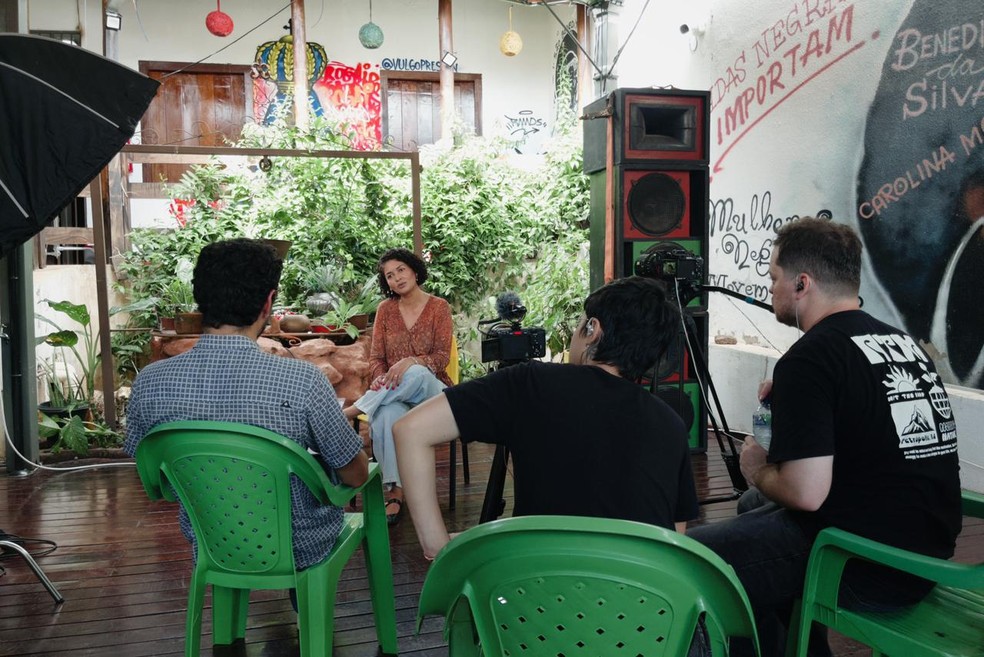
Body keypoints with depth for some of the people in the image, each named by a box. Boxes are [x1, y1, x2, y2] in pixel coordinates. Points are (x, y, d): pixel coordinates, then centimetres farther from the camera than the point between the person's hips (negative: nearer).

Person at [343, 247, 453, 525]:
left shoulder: (438, 307, 0)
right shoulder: (386, 309, 8)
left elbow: (442, 356, -8)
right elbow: (376, 358, 5)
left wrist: (412, 361, -29)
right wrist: (381, 383, -17)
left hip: (430, 388, -1)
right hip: (391, 392, 2)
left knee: (417, 373, -40)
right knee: (388, 413, -38)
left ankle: (353, 410, -29)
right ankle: (395, 494, -39)